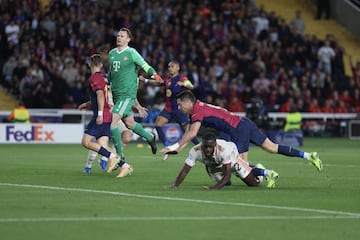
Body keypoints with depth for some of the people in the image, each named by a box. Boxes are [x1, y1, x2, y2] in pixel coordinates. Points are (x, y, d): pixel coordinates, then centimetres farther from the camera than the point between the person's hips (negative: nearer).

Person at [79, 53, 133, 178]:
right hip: (108, 115, 9)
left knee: (86, 142, -6)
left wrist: (100, 114, -26)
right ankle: (124, 165, -4)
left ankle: (112, 156, -14)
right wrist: (87, 104, 35)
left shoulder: (94, 78, -8)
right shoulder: (104, 77, 19)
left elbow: (100, 94, -21)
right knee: (103, 146, 5)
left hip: (101, 117, -9)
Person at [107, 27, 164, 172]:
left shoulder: (131, 53, -6)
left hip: (128, 93, -7)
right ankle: (150, 138, 39)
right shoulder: (112, 53, 12)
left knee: (113, 121, -16)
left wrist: (154, 74, -28)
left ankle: (120, 157, -9)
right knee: (129, 123, 13)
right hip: (116, 94, 7)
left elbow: (145, 66, -11)